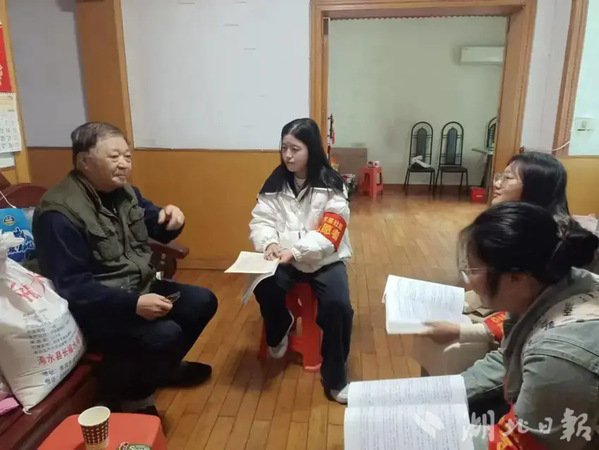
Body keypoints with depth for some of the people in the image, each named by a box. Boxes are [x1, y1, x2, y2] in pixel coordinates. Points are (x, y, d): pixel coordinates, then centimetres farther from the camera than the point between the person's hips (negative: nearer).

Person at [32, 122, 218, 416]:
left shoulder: (123, 191, 4)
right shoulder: (59, 213, -22)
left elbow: (158, 230, 15)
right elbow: (72, 286, -25)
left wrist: (170, 218, -10)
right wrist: (132, 303, -34)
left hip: (140, 289, 9)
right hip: (96, 308, -9)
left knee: (203, 302, 5)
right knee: (165, 334, -29)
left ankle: (164, 367, 26)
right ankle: (126, 396, 2)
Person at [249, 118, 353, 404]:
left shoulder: (331, 186, -8)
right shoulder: (275, 182, 3)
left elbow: (328, 237, -16)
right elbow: (261, 221, -1)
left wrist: (295, 251, -31)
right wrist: (269, 243, -24)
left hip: (324, 259, -2)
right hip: (285, 258, 2)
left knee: (338, 304, -27)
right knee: (263, 286, -28)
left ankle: (334, 377, -4)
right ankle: (280, 331, 9)